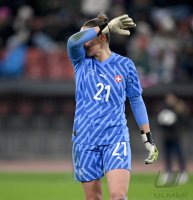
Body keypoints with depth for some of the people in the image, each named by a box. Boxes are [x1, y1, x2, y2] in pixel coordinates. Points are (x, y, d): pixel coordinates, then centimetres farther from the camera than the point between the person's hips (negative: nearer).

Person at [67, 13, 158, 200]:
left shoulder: (124, 65, 2)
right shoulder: (81, 62, 5)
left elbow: (136, 101, 10)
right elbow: (72, 41, -18)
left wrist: (148, 138, 8)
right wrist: (106, 27, -21)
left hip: (116, 137, -2)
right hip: (85, 140, 2)